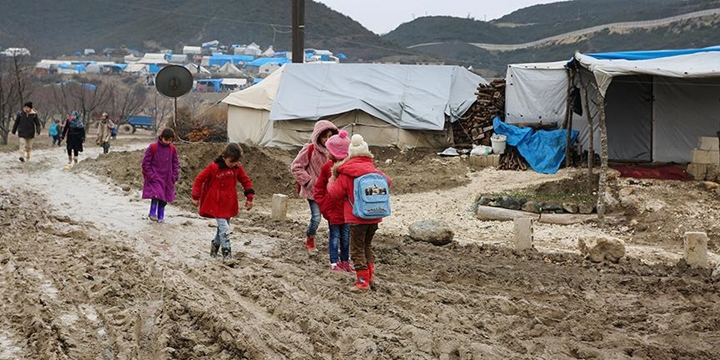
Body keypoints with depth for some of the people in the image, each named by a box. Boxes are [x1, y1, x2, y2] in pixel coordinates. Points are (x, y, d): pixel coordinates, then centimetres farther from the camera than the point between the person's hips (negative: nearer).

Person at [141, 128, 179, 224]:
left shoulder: (172, 149, 3)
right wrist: (150, 175, -12)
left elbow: (175, 164, 13)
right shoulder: (153, 147, -8)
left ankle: (161, 216, 19)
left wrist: (174, 176, 2)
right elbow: (145, 162, -5)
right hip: (154, 177, -4)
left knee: (164, 198, 7)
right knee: (156, 194, -19)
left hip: (167, 178, 4)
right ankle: (152, 213, -7)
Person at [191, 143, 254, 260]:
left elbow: (246, 181, 9)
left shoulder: (237, 168, -2)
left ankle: (215, 244, 38)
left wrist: (249, 198, 5)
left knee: (223, 226, 16)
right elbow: (199, 179, -7)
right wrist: (195, 197, -4)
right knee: (224, 227, -14)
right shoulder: (213, 167, -15)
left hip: (229, 204, 5)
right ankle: (226, 253, -12)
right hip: (216, 204, -5)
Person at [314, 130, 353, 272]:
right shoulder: (327, 167, -4)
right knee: (335, 236, 4)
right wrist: (324, 206, -2)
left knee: (346, 236, 13)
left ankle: (345, 261, 26)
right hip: (333, 209, -1)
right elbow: (319, 188, 4)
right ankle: (334, 262, 13)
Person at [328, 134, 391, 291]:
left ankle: (363, 280, 2)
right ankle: (371, 274, 18)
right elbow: (387, 181, 16)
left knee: (357, 249, 4)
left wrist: (331, 181, 12)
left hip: (356, 218, -5)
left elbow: (335, 193, -8)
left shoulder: (346, 174, -11)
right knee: (367, 245, 22)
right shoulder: (375, 171, 2)